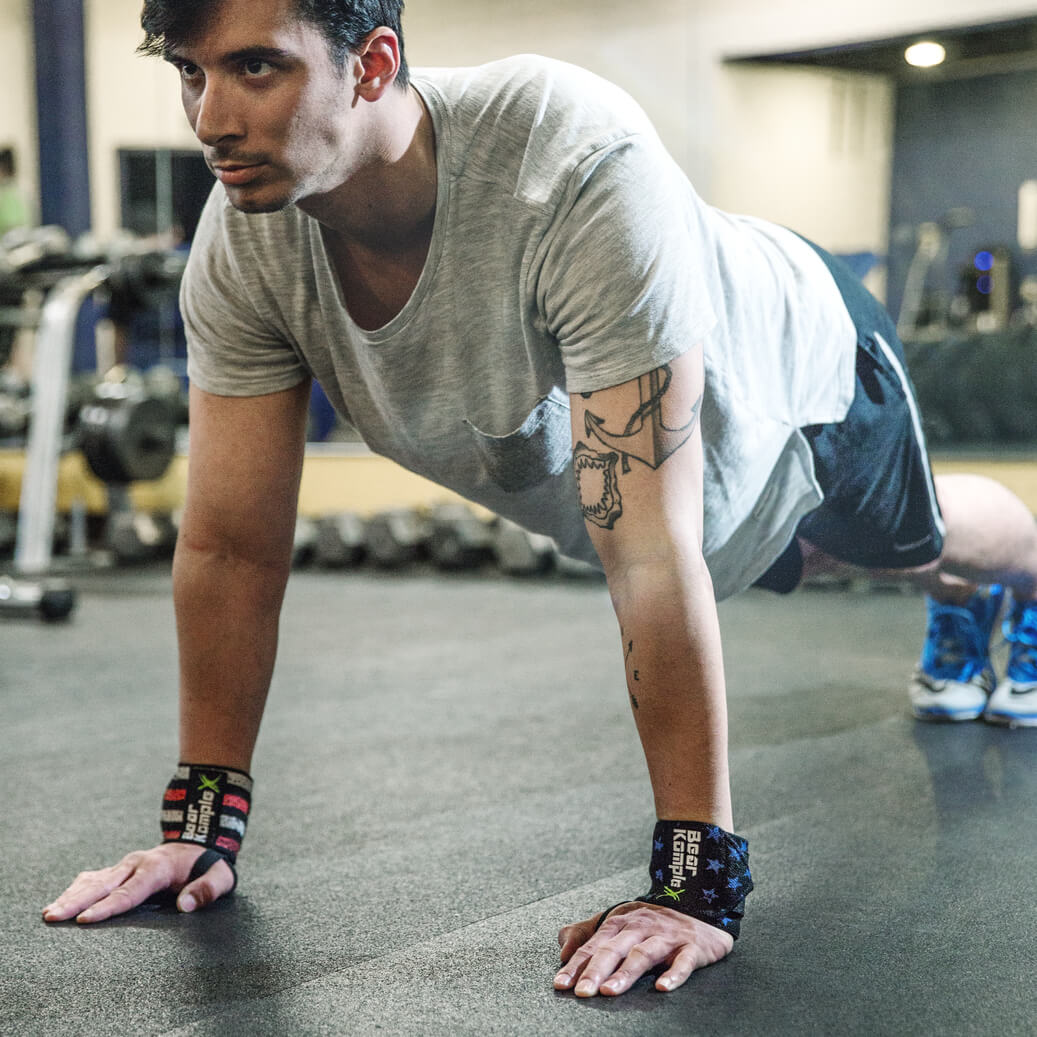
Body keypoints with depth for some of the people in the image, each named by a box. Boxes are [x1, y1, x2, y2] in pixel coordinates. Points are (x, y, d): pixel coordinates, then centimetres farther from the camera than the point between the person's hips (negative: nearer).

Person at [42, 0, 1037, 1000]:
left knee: (917, 540, 27)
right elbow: (233, 542, -24)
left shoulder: (580, 166, -49)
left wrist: (696, 880, -47)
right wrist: (200, 823, -23)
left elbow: (652, 551, -50)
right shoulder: (241, 244, -33)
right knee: (806, 550, 34)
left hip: (794, 363, -5)